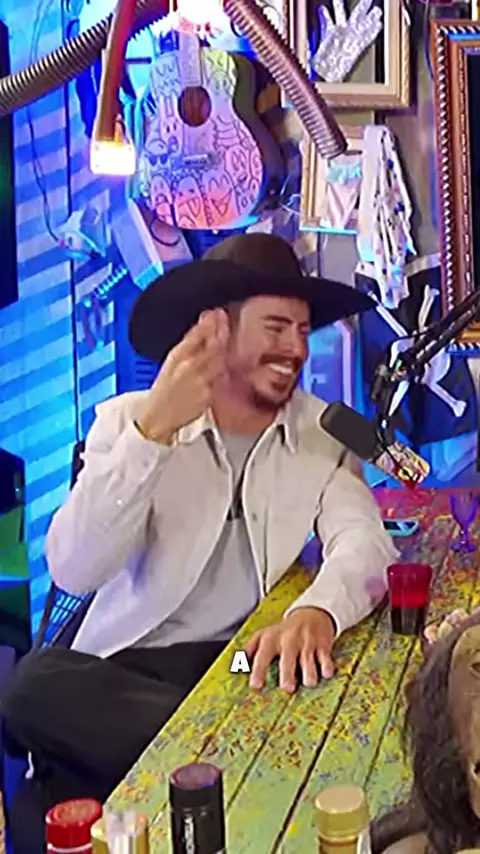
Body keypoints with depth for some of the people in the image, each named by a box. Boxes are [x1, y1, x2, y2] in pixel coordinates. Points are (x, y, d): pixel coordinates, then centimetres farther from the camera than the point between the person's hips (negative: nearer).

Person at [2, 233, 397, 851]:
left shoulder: (322, 432, 6)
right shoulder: (127, 418, 0)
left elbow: (364, 542, -12)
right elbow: (74, 571, -13)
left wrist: (318, 610, -35)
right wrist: (153, 429, -23)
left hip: (254, 663, 1)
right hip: (129, 666, -1)